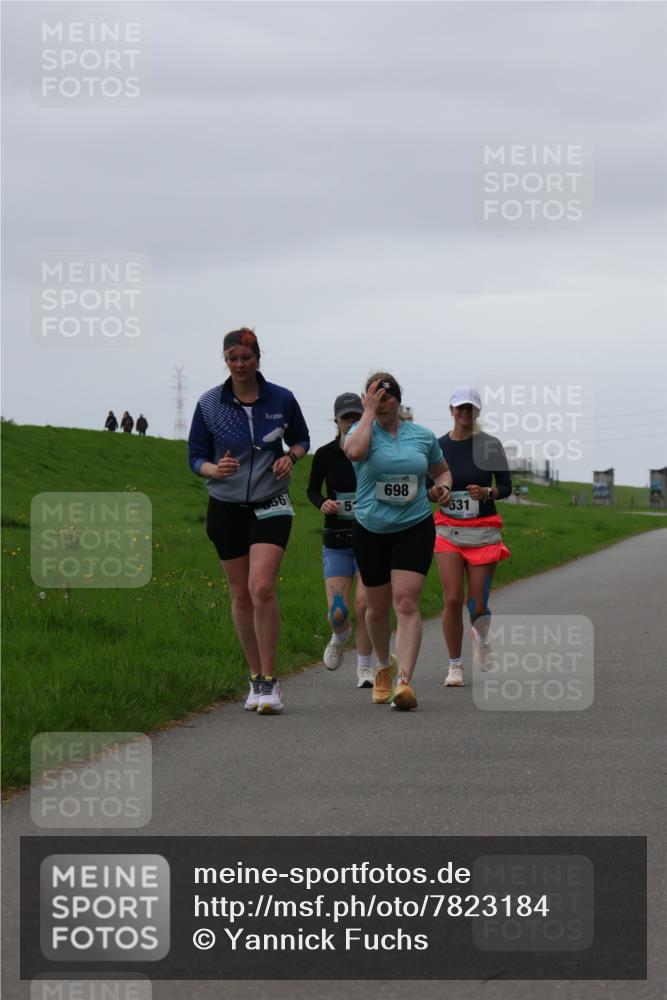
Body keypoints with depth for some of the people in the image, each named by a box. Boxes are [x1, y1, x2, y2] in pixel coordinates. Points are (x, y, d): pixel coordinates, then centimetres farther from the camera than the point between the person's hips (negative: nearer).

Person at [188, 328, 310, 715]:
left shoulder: (282, 399, -2)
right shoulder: (209, 404, -2)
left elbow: (302, 439, 14)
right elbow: (195, 456, 4)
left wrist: (291, 456, -8)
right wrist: (214, 469, -19)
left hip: (270, 506, -2)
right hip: (226, 508, 2)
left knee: (262, 587, -18)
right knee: (241, 594, 6)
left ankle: (269, 680, -14)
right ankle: (256, 677, 20)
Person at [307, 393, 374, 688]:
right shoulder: (325, 455, -2)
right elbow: (312, 489, 13)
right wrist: (323, 504, -8)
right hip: (336, 541, 1)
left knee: (363, 604, -14)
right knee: (337, 613, -8)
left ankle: (364, 668, 5)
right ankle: (340, 636, 30)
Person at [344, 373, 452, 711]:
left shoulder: (422, 436, 5)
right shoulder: (363, 430, -3)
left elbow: (442, 470, 21)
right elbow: (354, 452, -28)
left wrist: (442, 486, -1)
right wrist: (369, 412, -19)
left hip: (415, 528, 0)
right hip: (371, 531, 0)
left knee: (406, 602, -16)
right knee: (378, 607, 11)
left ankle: (403, 681, -24)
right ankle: (384, 665, 39)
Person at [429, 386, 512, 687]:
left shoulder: (490, 445, -1)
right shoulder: (438, 446, 3)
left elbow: (506, 487, 4)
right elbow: (427, 487, 11)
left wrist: (487, 492, -17)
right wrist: (435, 492, -12)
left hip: (483, 532, -1)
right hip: (448, 530, 1)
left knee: (477, 605, -1)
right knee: (452, 600, -11)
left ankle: (481, 637, 35)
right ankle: (455, 666, 2)